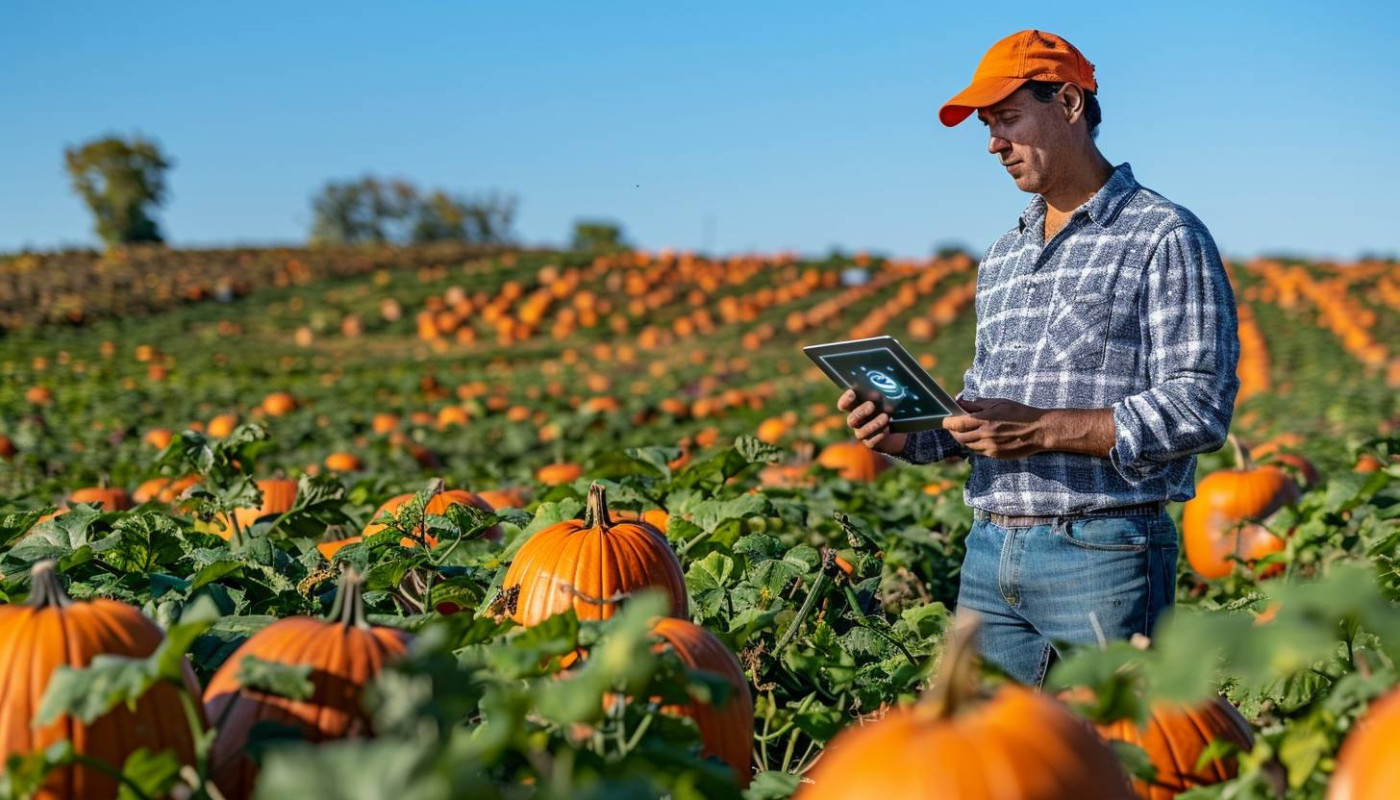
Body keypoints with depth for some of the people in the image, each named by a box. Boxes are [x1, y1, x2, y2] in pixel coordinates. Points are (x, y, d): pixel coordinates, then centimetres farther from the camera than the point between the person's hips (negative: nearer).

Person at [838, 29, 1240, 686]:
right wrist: (905, 434, 3)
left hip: (1102, 556, -6)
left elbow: (1198, 410, -13)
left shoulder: (1165, 238, -4)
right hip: (990, 554, 7)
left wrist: (1043, 430, -20)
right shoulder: (1003, 256, 19)